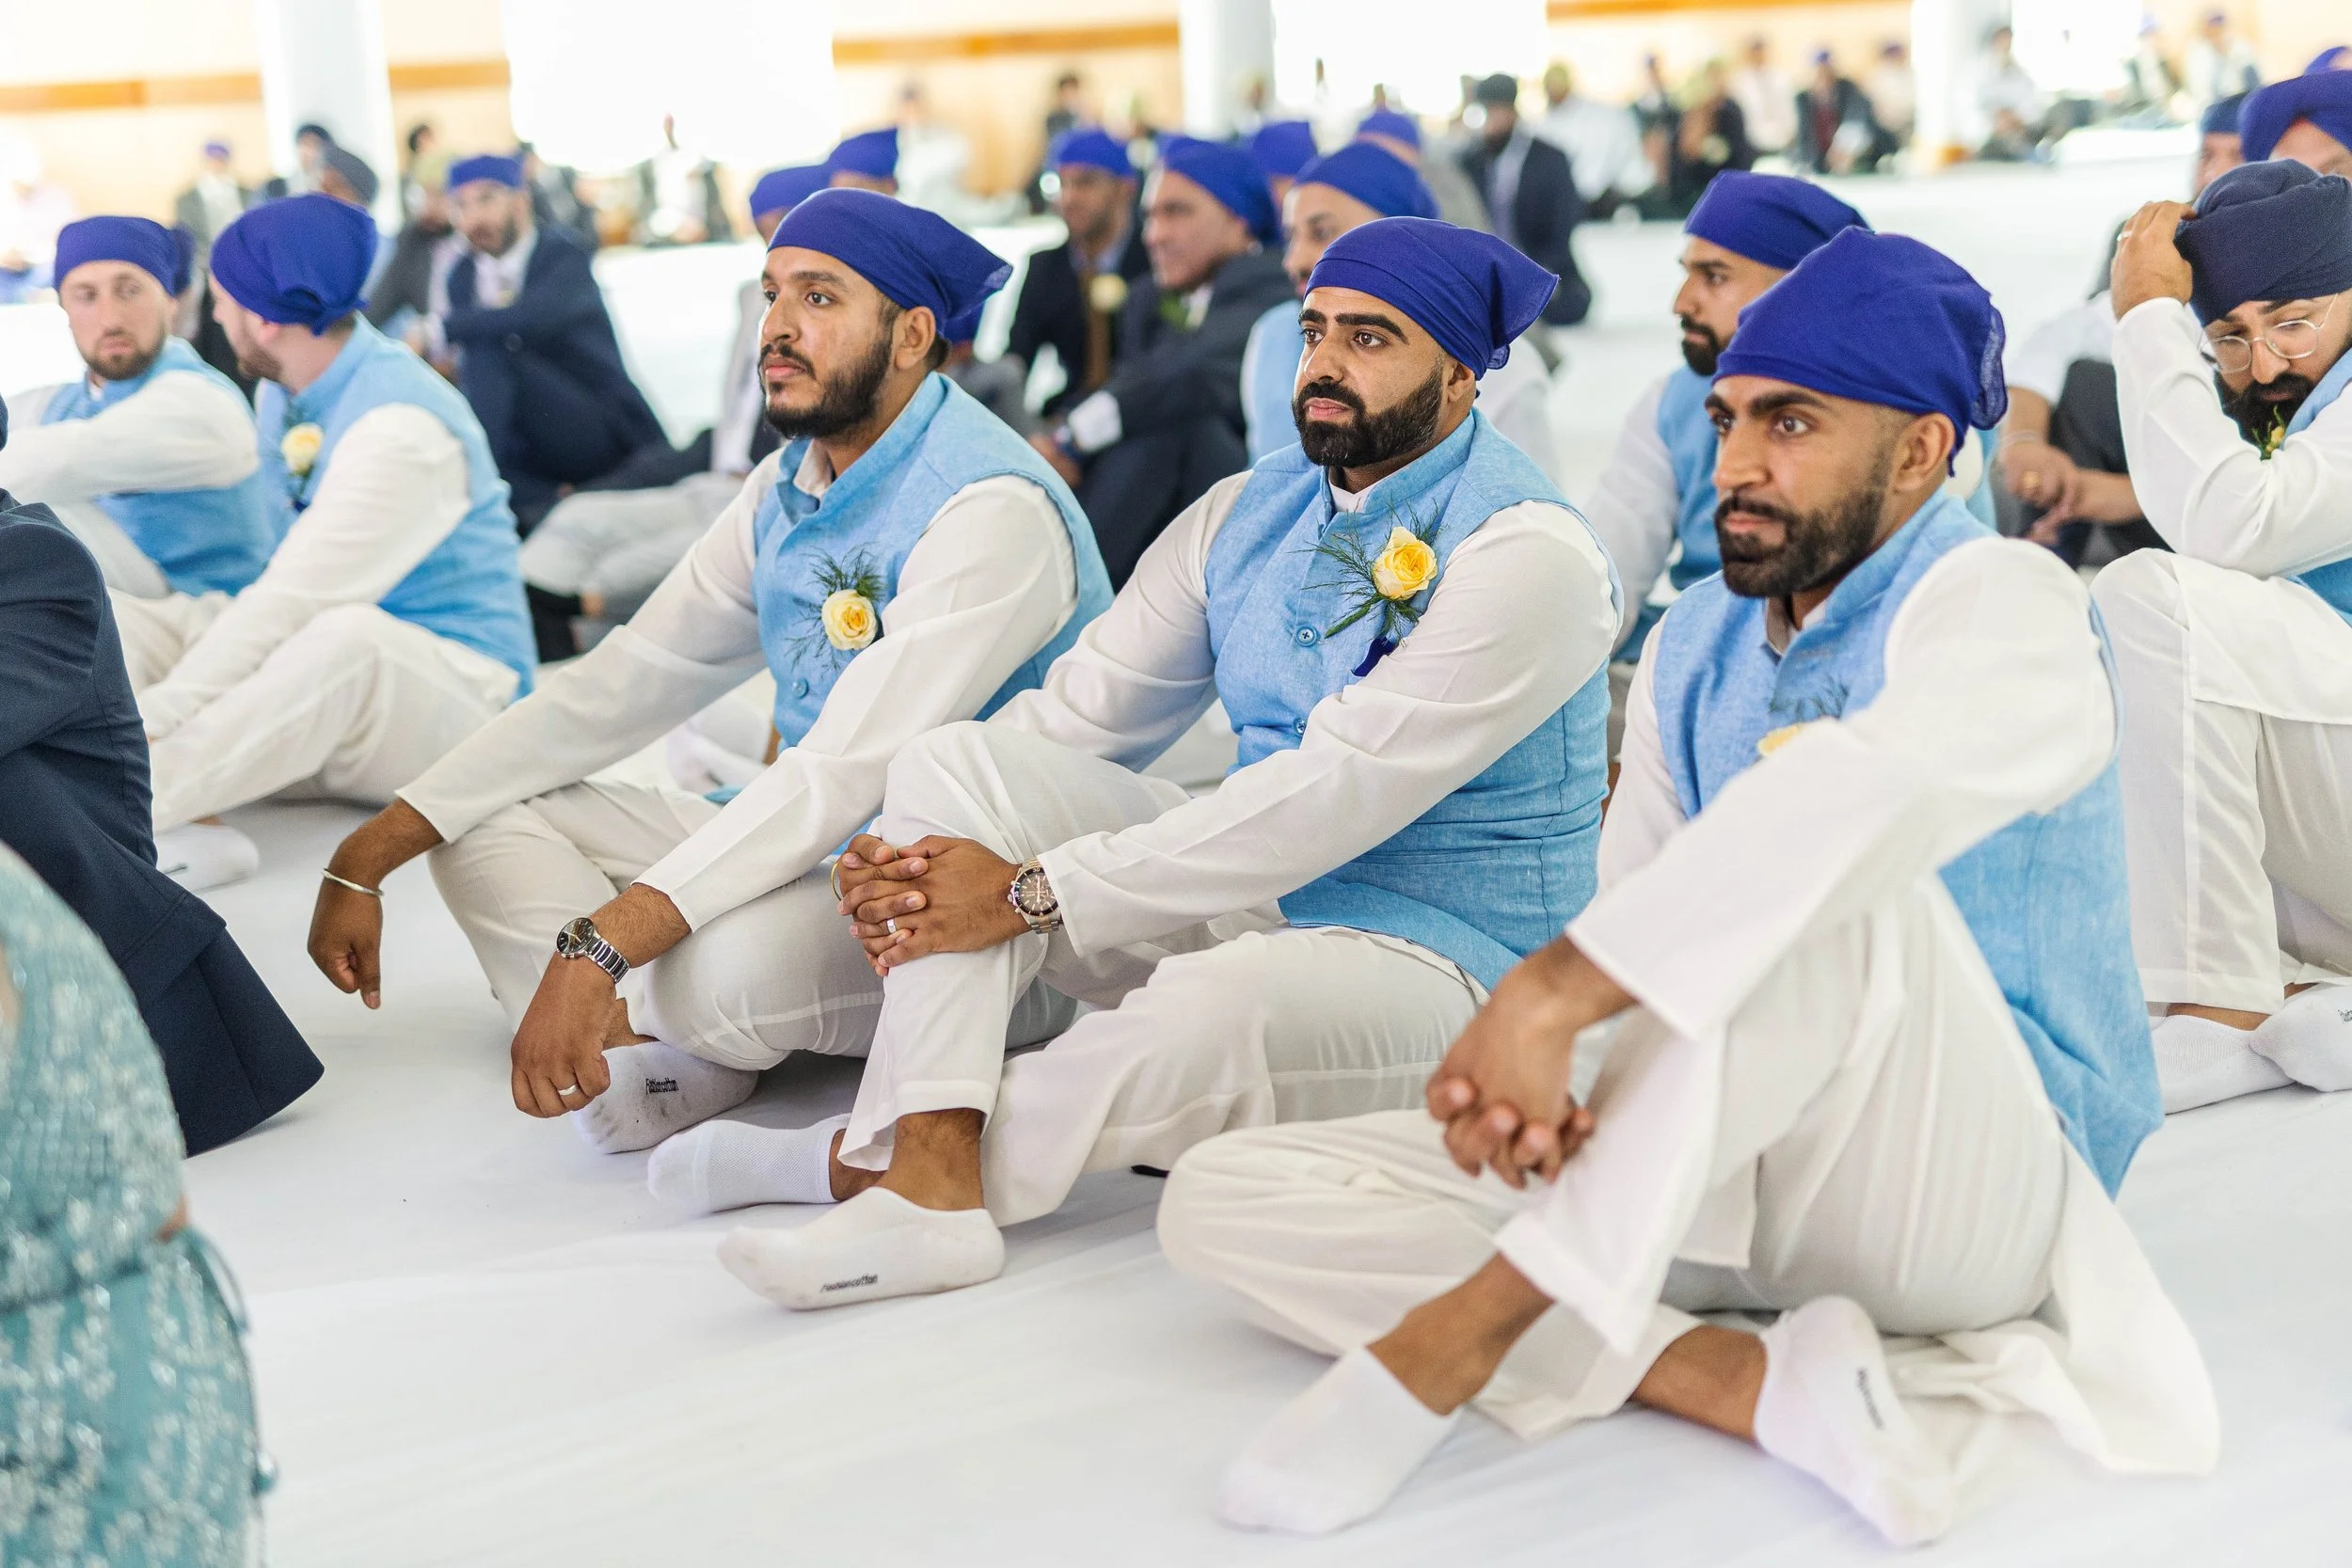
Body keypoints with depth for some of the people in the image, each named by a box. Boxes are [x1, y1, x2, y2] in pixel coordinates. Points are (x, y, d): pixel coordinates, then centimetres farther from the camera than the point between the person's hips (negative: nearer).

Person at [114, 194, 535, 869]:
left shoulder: (405, 431, -21)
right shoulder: (286, 394, 6)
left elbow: (291, 604, -26)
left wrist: (150, 716, -29)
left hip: (452, 693, -9)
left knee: (350, 636, -42)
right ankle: (178, 821, -36)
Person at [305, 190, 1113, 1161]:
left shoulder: (994, 512, -19)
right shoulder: (787, 491, 8)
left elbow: (846, 773, -28)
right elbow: (619, 688, 7)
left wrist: (595, 949, -35)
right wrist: (366, 858, 1)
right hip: (812, 855, 9)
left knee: (721, 966, -36)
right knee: (488, 822, 2)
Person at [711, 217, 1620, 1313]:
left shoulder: (1529, 553, -15)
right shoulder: (1248, 514, 9)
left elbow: (1332, 793, -23)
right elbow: (1077, 712, 7)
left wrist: (1034, 893, -23)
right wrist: (906, 859, -12)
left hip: (1433, 966, -7)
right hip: (1243, 903, 7)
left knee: (1209, 1006, -39)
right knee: (959, 760, -9)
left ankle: (865, 1158, -17)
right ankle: (926, 1180, -26)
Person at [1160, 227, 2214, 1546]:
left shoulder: (2000, 601, -12)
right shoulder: (1696, 649, 12)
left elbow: (1868, 786, -36)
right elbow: (1634, 907, 3)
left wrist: (1554, 991, -41)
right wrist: (1532, 1074, -21)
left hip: (1984, 1184, -7)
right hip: (1729, 1175, 7)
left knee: (1835, 899, -39)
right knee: (1228, 1197, -8)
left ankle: (1474, 1325, -33)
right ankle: (1760, 1382, -25)